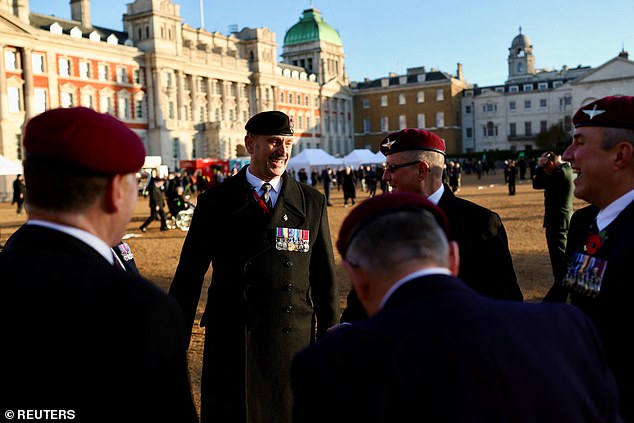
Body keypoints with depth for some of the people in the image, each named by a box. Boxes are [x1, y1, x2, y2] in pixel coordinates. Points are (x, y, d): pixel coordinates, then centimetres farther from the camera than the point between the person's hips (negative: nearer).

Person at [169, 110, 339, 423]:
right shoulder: (215, 202, -1)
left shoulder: (312, 202, 2)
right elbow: (189, 275, 2)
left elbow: (324, 277, 5)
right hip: (230, 343, -1)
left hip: (293, 340, 1)